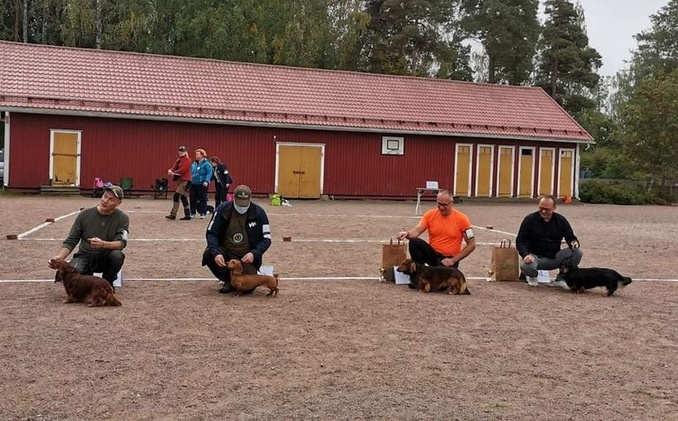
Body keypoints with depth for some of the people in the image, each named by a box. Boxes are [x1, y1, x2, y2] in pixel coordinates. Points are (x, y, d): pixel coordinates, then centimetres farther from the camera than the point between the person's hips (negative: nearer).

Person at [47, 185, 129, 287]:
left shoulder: (122, 218, -7)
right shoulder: (85, 215, -4)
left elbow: (121, 243, -19)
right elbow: (70, 241, -1)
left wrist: (103, 244, -39)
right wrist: (59, 257, -19)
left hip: (105, 258, 0)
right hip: (84, 256, 0)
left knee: (117, 255, -35)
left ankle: (107, 284, -4)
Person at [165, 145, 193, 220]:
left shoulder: (187, 160, -8)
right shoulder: (178, 160, 18)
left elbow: (183, 169, -19)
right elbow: (174, 167, 11)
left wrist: (174, 173, -19)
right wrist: (170, 170, -11)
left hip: (185, 180, -9)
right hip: (180, 180, 9)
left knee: (176, 196, -15)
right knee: (183, 197, 11)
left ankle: (173, 214, -14)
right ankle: (187, 215, 16)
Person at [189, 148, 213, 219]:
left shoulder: (206, 164, -7)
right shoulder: (194, 164, 13)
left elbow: (209, 174, -14)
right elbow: (191, 173, 20)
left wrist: (206, 181, -26)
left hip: (202, 184, -6)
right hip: (193, 184, 6)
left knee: (202, 199, 0)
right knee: (193, 199, 7)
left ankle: (203, 213, 7)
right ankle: (192, 213, 16)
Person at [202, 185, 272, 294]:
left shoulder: (258, 212, -12)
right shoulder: (223, 209, -11)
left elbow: (266, 238, -7)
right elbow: (211, 233, -10)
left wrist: (254, 254, -26)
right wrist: (216, 253, -29)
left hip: (247, 257, -2)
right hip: (225, 252, 2)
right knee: (208, 255, -29)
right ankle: (228, 280, -1)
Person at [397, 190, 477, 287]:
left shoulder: (461, 219, -11)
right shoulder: (430, 214, -3)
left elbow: (471, 245, -7)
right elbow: (416, 231, -14)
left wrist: (453, 260, -14)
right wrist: (407, 233, -38)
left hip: (448, 259, -3)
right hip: (433, 254, 3)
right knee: (414, 242, -27)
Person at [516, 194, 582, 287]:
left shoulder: (561, 220, 3)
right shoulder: (530, 220, -5)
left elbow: (570, 237, 7)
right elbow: (520, 241, -6)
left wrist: (574, 243, -20)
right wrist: (526, 254, -26)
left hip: (555, 257, 3)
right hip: (536, 257, -3)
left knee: (577, 252, -20)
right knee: (525, 265, -38)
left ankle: (561, 278, 0)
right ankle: (532, 276, 3)